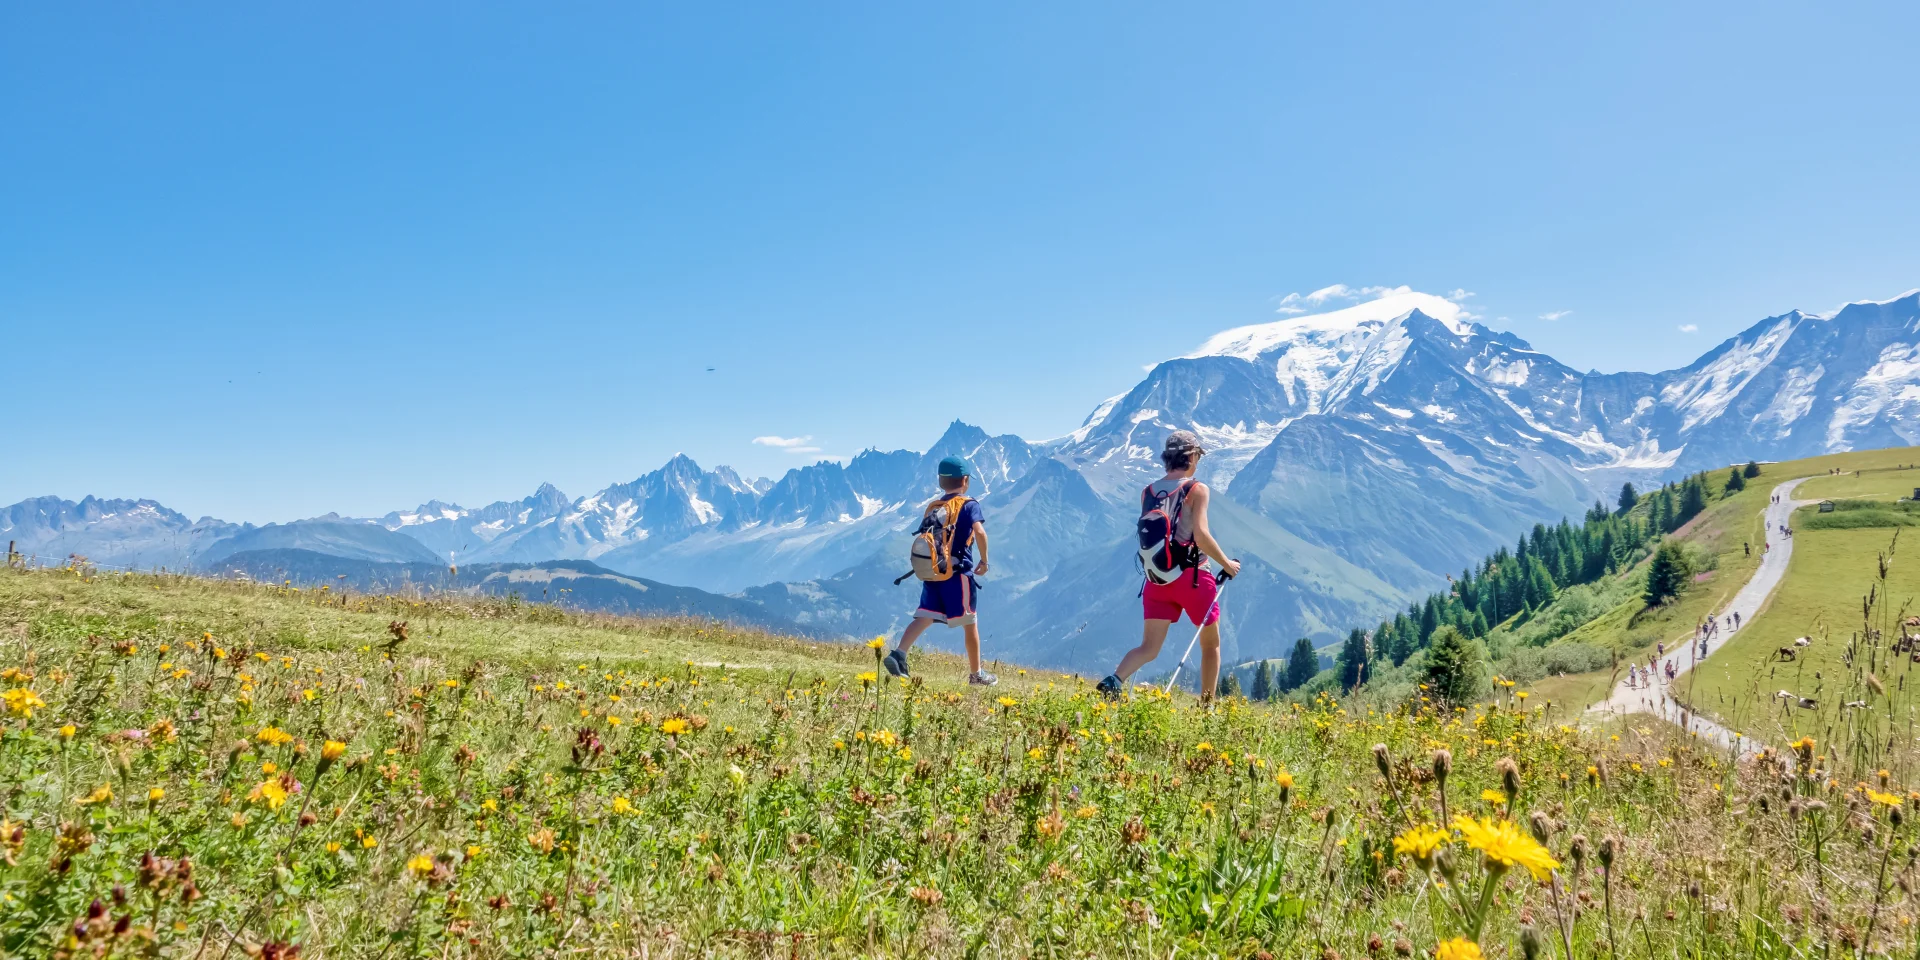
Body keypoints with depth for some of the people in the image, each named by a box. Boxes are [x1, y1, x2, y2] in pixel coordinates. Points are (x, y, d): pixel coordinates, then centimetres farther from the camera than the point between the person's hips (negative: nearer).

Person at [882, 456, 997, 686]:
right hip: (959, 573, -5)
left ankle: (898, 654, -23)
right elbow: (979, 531, -20)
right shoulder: (969, 505, -5)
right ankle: (976, 674, 17)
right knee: (969, 624, 7)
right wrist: (984, 560, -8)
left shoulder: (933, 506, 13)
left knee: (925, 617, 0)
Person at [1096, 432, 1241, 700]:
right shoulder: (1197, 490, -8)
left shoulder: (1147, 492, 7)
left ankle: (1114, 680, -25)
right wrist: (1227, 564, -5)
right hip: (1192, 577, -4)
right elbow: (1201, 535, -17)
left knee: (1149, 648, 1)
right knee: (1210, 643, 16)